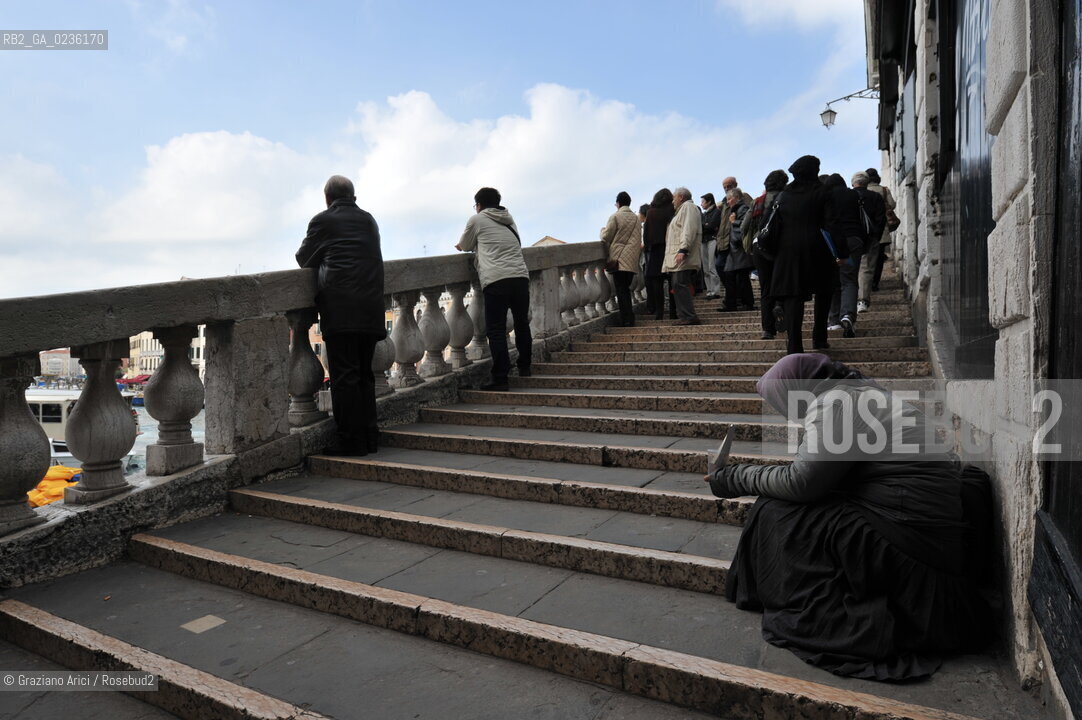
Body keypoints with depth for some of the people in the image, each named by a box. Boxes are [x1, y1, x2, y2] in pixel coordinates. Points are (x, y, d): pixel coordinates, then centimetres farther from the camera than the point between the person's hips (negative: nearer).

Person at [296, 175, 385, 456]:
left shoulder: (323, 220, 2)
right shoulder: (368, 220, 17)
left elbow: (304, 259, 9)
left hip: (340, 307, -6)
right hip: (372, 306, 6)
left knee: (344, 375, -4)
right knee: (364, 373, 12)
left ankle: (350, 440, -2)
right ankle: (369, 437, 16)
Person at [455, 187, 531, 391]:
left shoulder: (477, 219, 10)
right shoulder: (509, 219, 24)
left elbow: (464, 247, 20)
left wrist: (462, 244, 44)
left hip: (496, 280, -5)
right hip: (520, 276, 5)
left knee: (496, 330, -4)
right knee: (522, 323, 19)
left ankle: (501, 378, -8)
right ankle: (524, 367, 31)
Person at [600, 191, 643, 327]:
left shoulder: (615, 216, -5)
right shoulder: (636, 218, 11)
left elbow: (606, 237, -5)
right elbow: (639, 241, 12)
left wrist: (603, 230, 16)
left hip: (618, 259, -5)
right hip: (632, 260, 5)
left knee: (621, 290, -4)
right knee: (626, 289, 13)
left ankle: (627, 321, -9)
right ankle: (629, 319, 13)